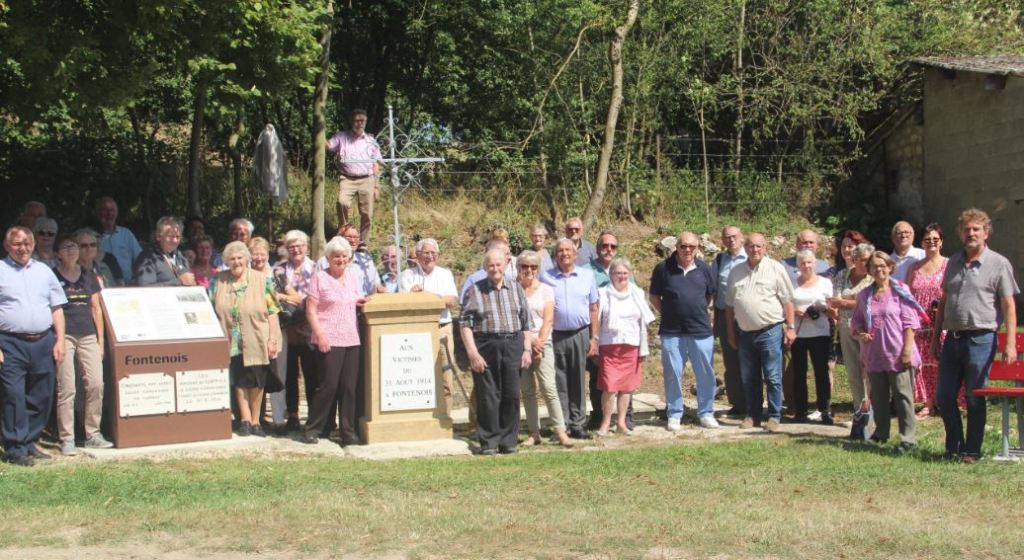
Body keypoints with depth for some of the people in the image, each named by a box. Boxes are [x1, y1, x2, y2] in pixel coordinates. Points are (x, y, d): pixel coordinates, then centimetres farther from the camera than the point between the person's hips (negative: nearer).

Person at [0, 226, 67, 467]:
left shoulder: (44, 271, 15)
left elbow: (57, 308, 16)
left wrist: (60, 341, 6)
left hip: (43, 342, 4)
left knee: (40, 398, 7)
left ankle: (30, 443, 18)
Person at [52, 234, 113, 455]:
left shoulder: (88, 277, 16)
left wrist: (100, 338, 12)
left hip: (88, 336, 4)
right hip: (64, 335, -4)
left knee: (96, 384, -3)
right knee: (66, 388, -6)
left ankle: (92, 434, 8)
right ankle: (67, 438, -1)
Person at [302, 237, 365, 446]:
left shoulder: (352, 277, 15)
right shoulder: (319, 277, -1)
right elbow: (311, 310, -5)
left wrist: (363, 302, 1)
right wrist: (320, 335, -14)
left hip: (351, 339, 5)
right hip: (329, 340, -5)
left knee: (349, 387, 3)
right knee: (329, 385, -7)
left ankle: (348, 431, 9)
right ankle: (312, 429, 6)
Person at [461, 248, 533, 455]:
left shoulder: (516, 289, 13)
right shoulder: (475, 291, 4)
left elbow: (527, 322, 14)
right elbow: (465, 324, -1)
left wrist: (527, 349, 5)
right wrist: (473, 353, -9)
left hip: (513, 346, 2)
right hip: (485, 346, -2)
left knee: (512, 395, 3)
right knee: (487, 396, -2)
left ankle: (509, 440, 12)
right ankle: (489, 441, 7)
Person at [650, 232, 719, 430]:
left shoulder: (703, 269, 5)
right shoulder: (663, 268, -1)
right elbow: (654, 297, 8)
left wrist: (699, 312, 10)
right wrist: (667, 314, 1)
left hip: (701, 331, 2)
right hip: (672, 332, -1)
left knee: (706, 374, 5)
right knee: (672, 375, 3)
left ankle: (706, 413, 17)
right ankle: (674, 415, 14)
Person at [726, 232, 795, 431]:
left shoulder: (775, 269, -2)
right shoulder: (736, 272, 10)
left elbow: (787, 301, -2)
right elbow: (730, 305, 14)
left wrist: (790, 327, -7)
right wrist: (731, 332, 12)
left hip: (770, 331, -4)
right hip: (745, 332, 4)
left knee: (773, 377, -2)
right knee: (749, 378, 10)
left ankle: (774, 417, 5)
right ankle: (752, 415, 19)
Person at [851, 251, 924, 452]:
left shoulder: (900, 290, -2)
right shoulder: (864, 295, 10)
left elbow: (909, 322, -5)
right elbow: (856, 321, 17)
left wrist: (907, 349, -11)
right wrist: (860, 334, -4)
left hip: (897, 353, -4)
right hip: (874, 354, 4)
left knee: (902, 396, -3)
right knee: (878, 396, 13)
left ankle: (907, 438, -1)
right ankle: (881, 433, 25)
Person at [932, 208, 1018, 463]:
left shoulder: (999, 264, -3)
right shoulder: (954, 263, 15)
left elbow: (1009, 306, -7)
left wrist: (1010, 344, -14)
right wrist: (936, 335, 17)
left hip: (981, 339, -5)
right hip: (953, 338, 6)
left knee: (975, 399, 1)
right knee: (943, 397, 6)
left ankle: (971, 451, 12)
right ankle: (954, 447, 21)